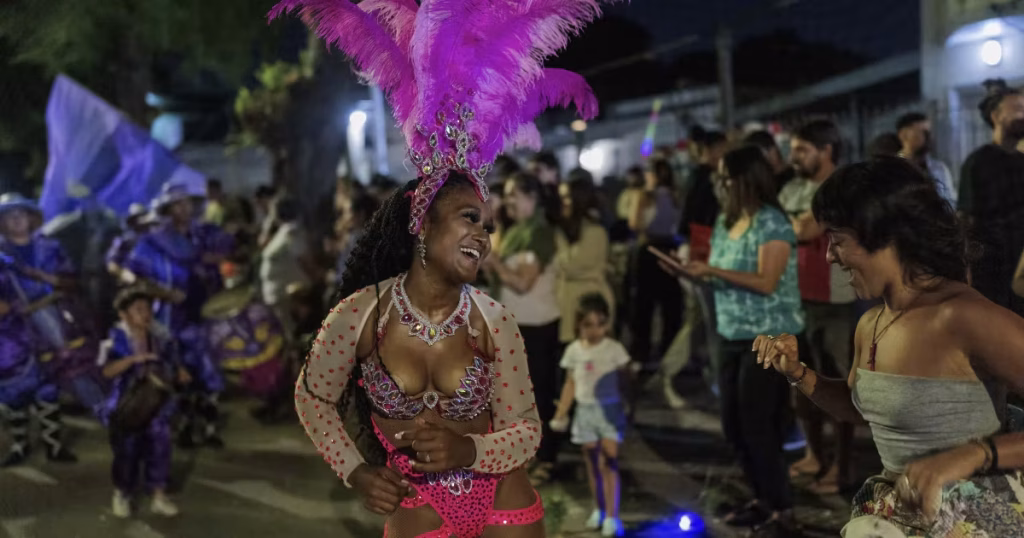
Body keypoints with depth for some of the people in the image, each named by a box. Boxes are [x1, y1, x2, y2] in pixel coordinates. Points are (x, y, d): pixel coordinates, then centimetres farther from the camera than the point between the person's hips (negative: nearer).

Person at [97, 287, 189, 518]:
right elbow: (108, 371, -23)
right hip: (127, 405, -3)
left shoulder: (161, 337, 1)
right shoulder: (117, 338, -12)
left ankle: (159, 497, 10)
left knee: (159, 447, -1)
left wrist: (179, 373, -12)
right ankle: (122, 495, 29)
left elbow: (172, 366, 10)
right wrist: (133, 359, -34)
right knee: (127, 451, 7)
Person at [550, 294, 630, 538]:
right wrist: (561, 414, 7)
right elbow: (571, 384, 8)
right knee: (592, 463, 10)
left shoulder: (615, 349, -5)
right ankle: (599, 509, 25)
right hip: (585, 411, 3)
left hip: (609, 410, -3)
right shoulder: (574, 350, 2)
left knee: (608, 462, -8)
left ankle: (612, 516, -6)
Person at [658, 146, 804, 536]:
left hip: (770, 338, -8)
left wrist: (711, 271, -24)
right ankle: (763, 499, 28)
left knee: (758, 424, -6)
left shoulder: (772, 224, -14)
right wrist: (692, 273, -3)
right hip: (733, 336, 8)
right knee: (733, 424, 13)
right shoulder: (726, 221, 9)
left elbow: (766, 283, -21)